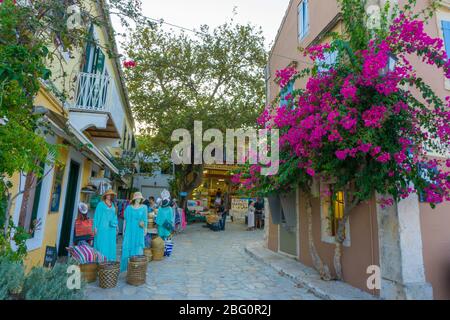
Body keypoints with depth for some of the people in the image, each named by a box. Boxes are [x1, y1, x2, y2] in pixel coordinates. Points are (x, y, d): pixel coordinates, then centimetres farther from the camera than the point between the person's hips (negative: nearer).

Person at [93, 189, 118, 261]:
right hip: (102, 228, -5)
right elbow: (96, 215, -2)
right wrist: (95, 227, -8)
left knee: (111, 245, 5)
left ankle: (110, 260, 12)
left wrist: (116, 226, 9)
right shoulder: (101, 204, 0)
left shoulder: (113, 205, 15)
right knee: (101, 244, -3)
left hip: (111, 229, 5)